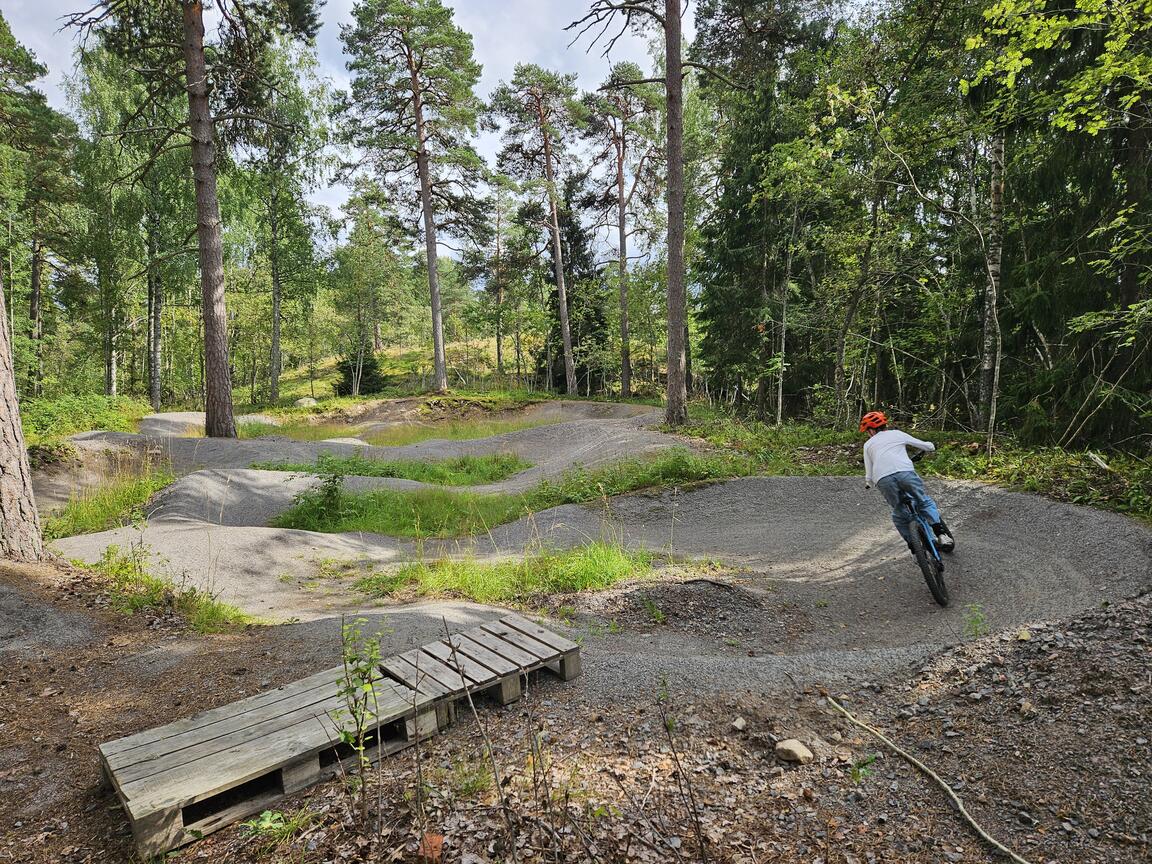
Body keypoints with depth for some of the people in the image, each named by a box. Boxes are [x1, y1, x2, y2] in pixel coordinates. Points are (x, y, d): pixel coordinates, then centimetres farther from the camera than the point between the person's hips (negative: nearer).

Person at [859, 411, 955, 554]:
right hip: (905, 472, 0)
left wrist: (868, 483, 40)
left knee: (898, 513, 18)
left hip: (883, 480, 0)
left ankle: (913, 544, 13)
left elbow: (869, 476, 19)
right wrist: (929, 447, 54)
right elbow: (928, 446, 31)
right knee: (925, 502, 19)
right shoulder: (897, 434, 26)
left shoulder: (868, 444, 25)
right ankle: (942, 533, 4)